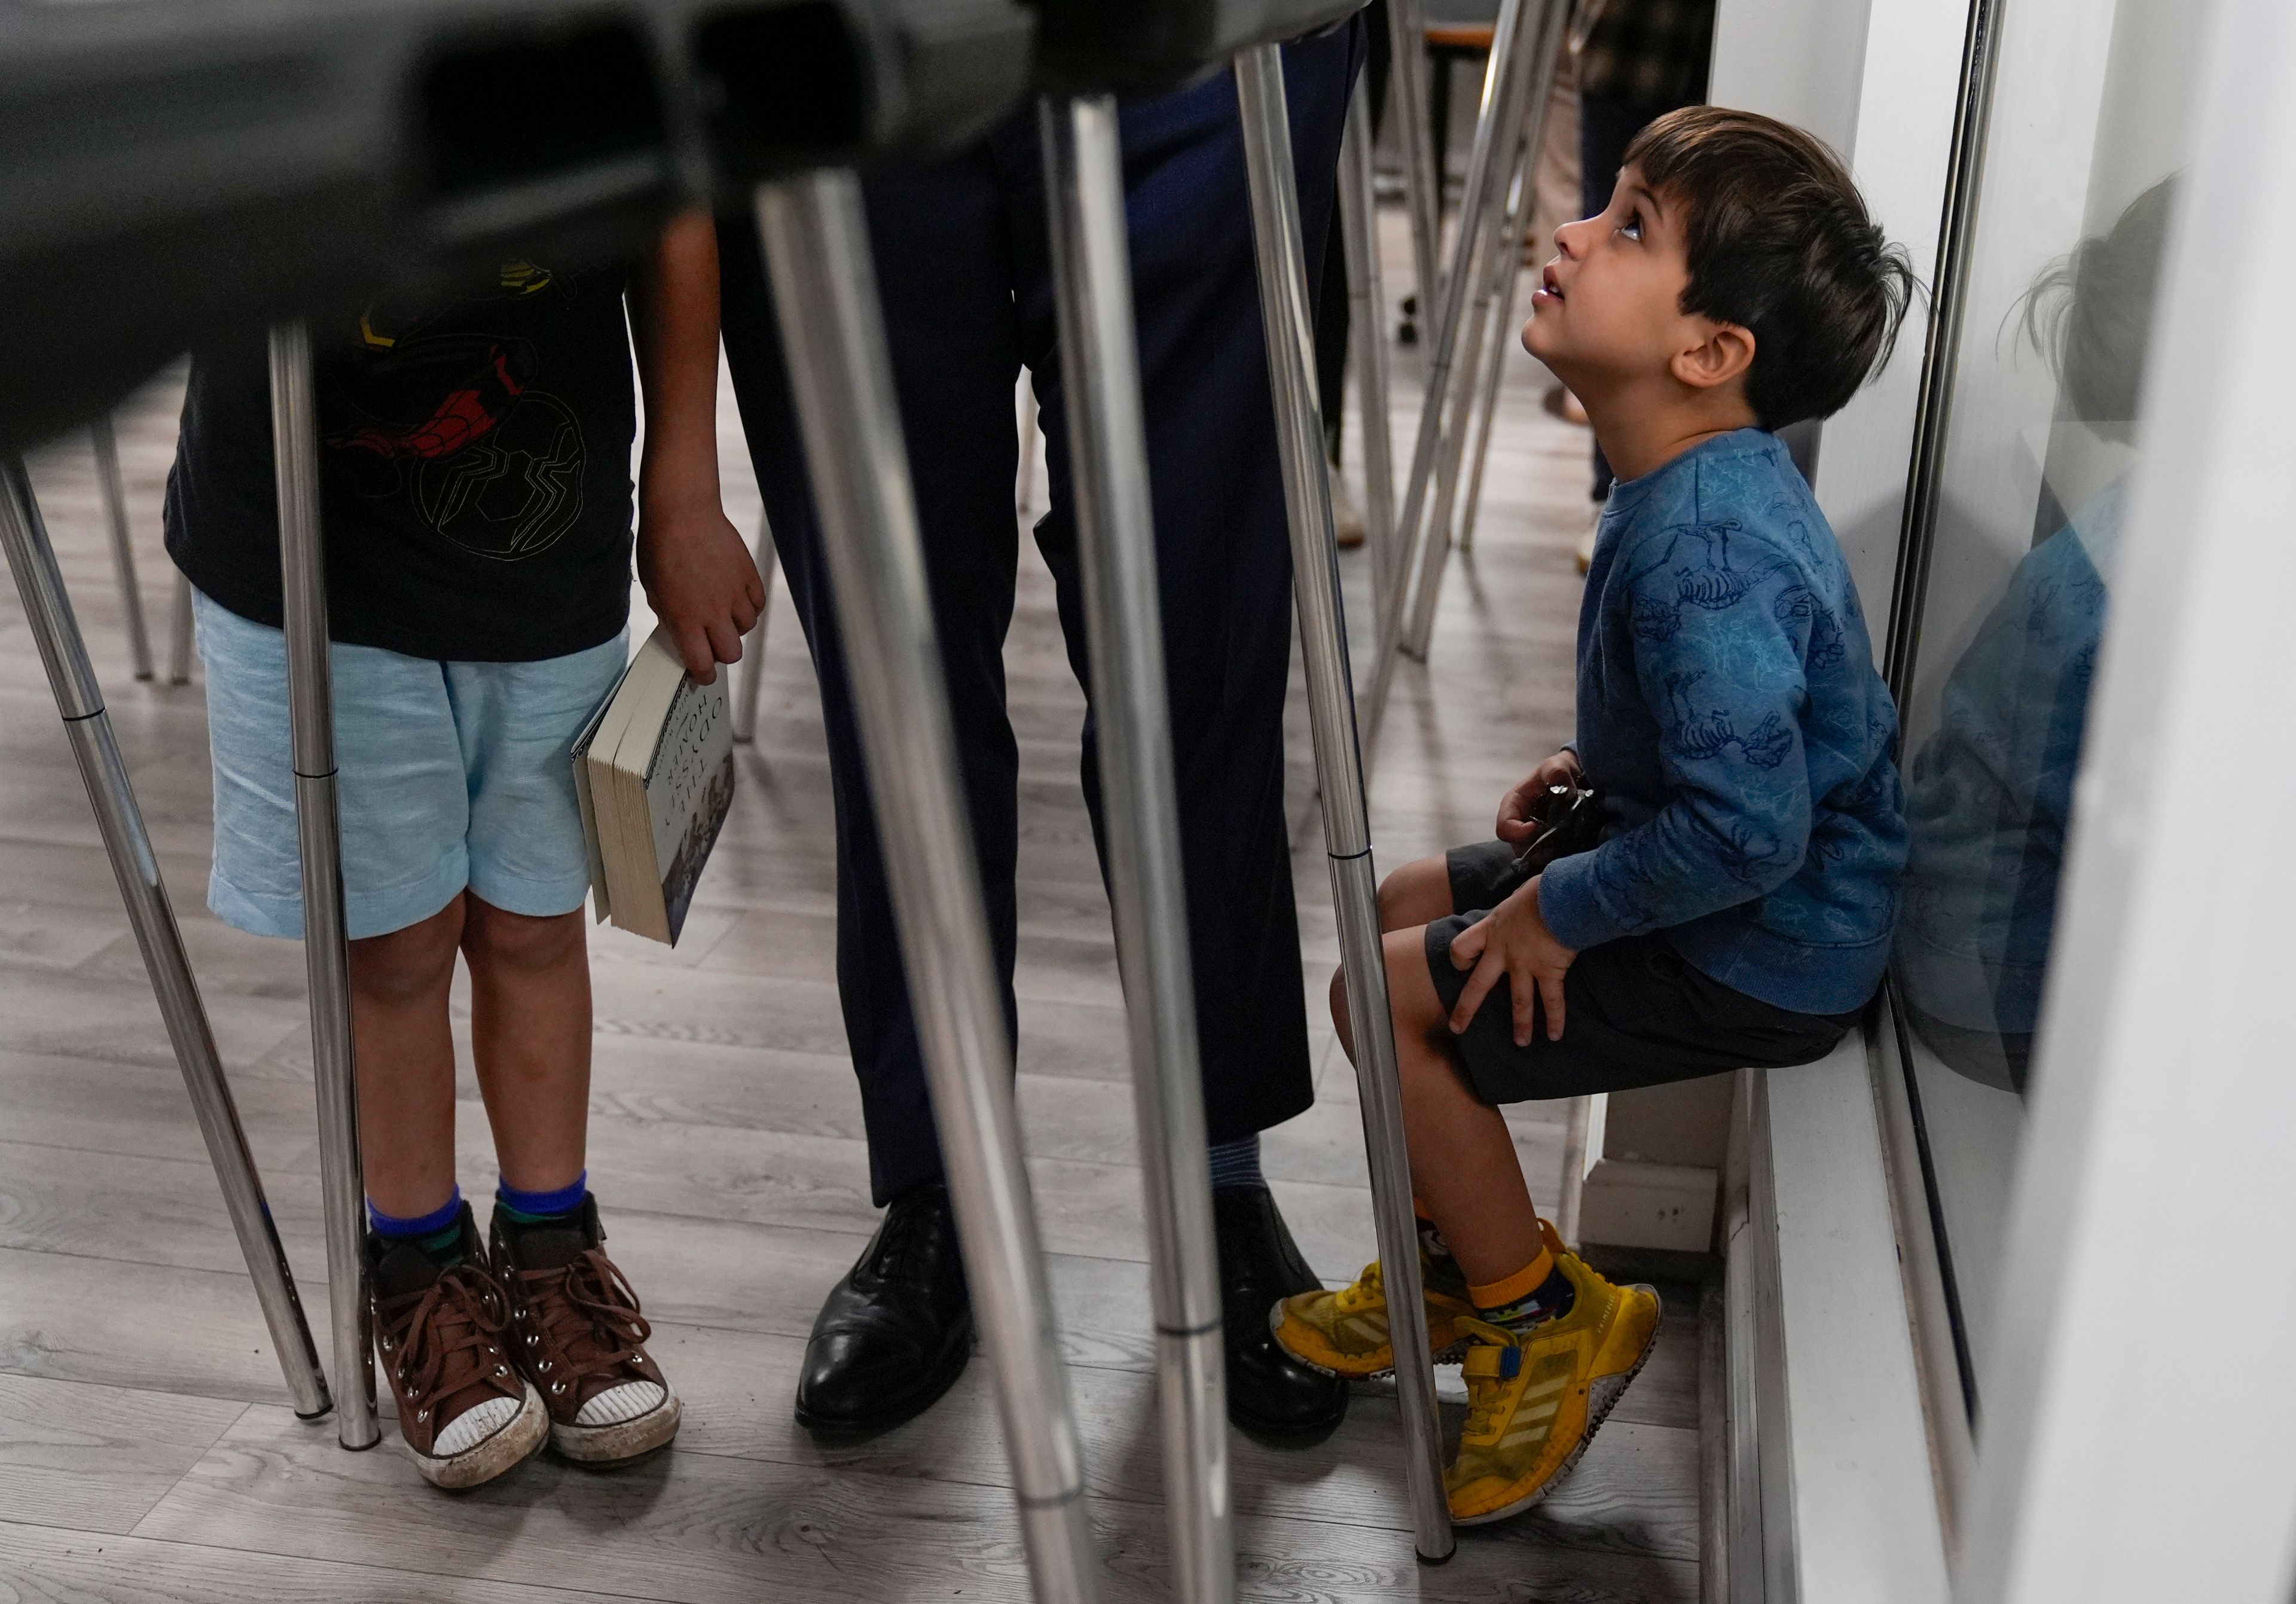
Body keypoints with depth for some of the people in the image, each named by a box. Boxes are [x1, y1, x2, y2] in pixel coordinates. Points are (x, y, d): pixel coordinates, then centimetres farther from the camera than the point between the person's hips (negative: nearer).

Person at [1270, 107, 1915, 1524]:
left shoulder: (1703, 547, -31)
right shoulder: (1704, 483, 2)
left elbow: (1747, 828, -34)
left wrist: (1568, 910, -20)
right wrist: (1598, 770, 8)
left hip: (1761, 959, -10)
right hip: (1704, 874, 10)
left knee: (1386, 992, -10)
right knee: (1400, 905, 17)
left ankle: (1548, 1321, 10)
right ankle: (1457, 1266, 32)